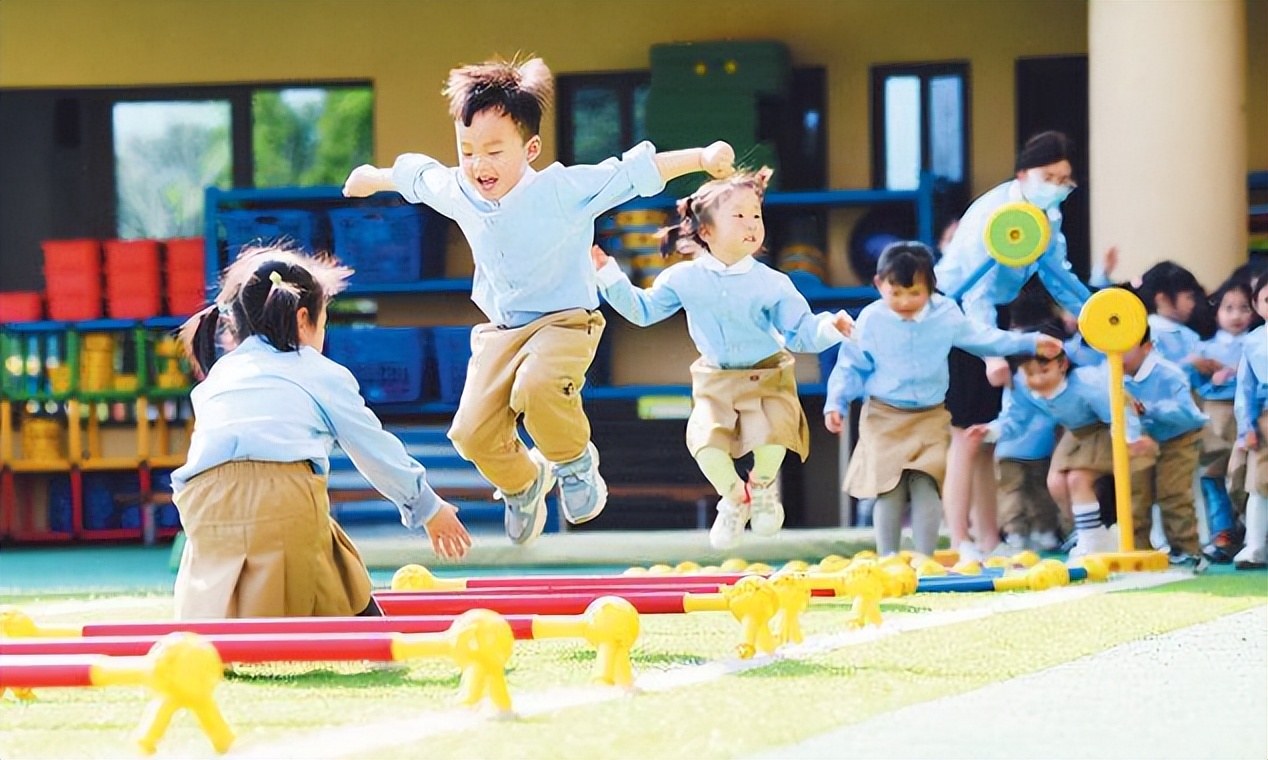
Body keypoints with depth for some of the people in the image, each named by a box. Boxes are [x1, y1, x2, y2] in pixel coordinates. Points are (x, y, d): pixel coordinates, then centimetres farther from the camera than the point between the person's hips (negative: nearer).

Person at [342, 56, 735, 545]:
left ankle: (575, 460, -3)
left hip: (564, 321, -5)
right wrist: (373, 178, 37)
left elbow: (632, 173, -22)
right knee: (473, 433, -9)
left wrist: (702, 158, -33)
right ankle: (522, 482, 27)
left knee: (536, 388, -36)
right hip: (499, 330, 5)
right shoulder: (457, 192, -5)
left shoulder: (564, 189, -20)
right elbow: (416, 175, 17)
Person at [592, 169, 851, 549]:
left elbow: (800, 332, -7)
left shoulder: (772, 283, -10)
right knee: (706, 441, -23)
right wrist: (609, 275, 2)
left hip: (767, 377, -2)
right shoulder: (683, 278, -5)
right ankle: (734, 497, 12)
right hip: (715, 382, 2)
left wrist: (829, 328, -26)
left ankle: (763, 486, 13)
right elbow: (642, 310, 9)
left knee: (771, 439, -27)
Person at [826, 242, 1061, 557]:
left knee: (926, 486, -10)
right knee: (889, 489, -7)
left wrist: (1030, 342, 4)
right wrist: (836, 404, -8)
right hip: (884, 417, -1)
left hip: (930, 416, 1)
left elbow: (981, 338, 10)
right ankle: (887, 558, 2)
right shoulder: (871, 321, -4)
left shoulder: (946, 315, 0)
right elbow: (851, 367, 3)